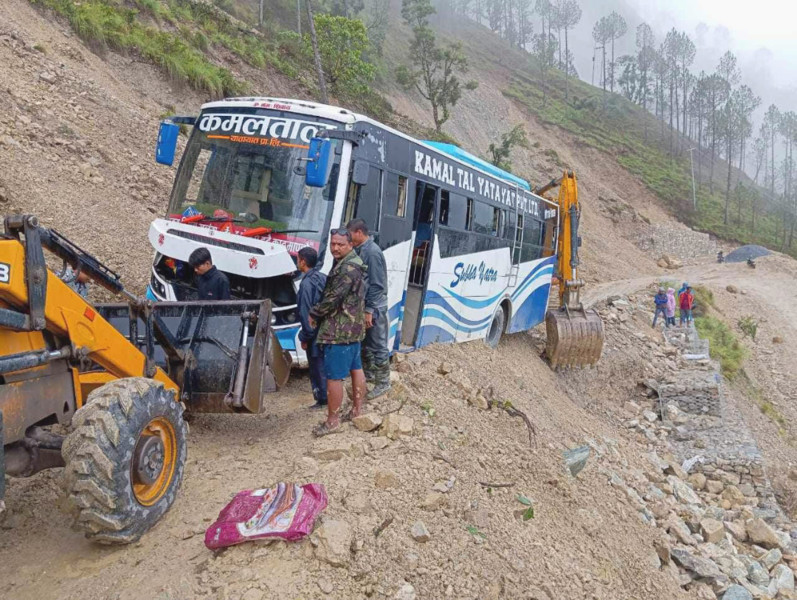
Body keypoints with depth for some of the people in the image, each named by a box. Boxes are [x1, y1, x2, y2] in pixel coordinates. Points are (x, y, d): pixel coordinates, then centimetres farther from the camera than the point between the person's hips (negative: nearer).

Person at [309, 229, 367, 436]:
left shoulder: (348, 268, -21)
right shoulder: (352, 263, 13)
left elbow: (334, 297, -22)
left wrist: (314, 313, -9)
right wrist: (319, 313, 11)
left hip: (339, 331, -11)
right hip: (354, 327, 11)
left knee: (333, 375, -5)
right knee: (355, 368, 17)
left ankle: (332, 421, 3)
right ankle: (357, 410, 29)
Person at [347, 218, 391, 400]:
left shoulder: (372, 252, -19)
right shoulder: (361, 250, 9)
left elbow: (377, 284, -21)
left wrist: (369, 310, -20)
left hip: (374, 309, -9)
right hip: (365, 306, 9)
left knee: (378, 346, 0)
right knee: (365, 343, 20)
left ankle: (383, 382, 10)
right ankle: (369, 374, 35)